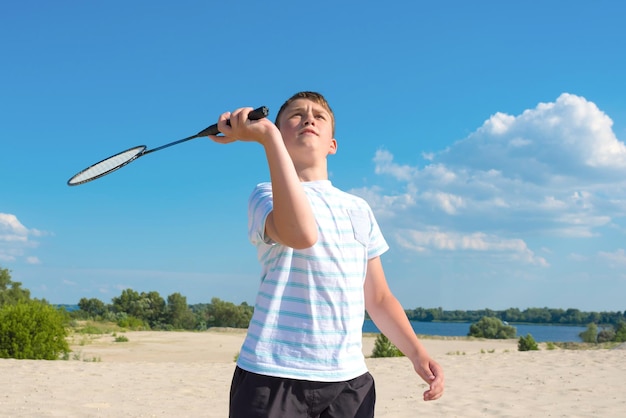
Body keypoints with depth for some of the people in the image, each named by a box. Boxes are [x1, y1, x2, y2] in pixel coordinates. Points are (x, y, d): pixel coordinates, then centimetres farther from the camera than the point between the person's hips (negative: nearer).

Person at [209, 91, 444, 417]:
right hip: (275, 376, -5)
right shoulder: (266, 195, -1)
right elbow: (301, 234, -25)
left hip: (350, 378, 5)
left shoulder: (359, 210, 16)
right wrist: (268, 136, -24)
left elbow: (377, 298, 19)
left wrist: (417, 354, 5)